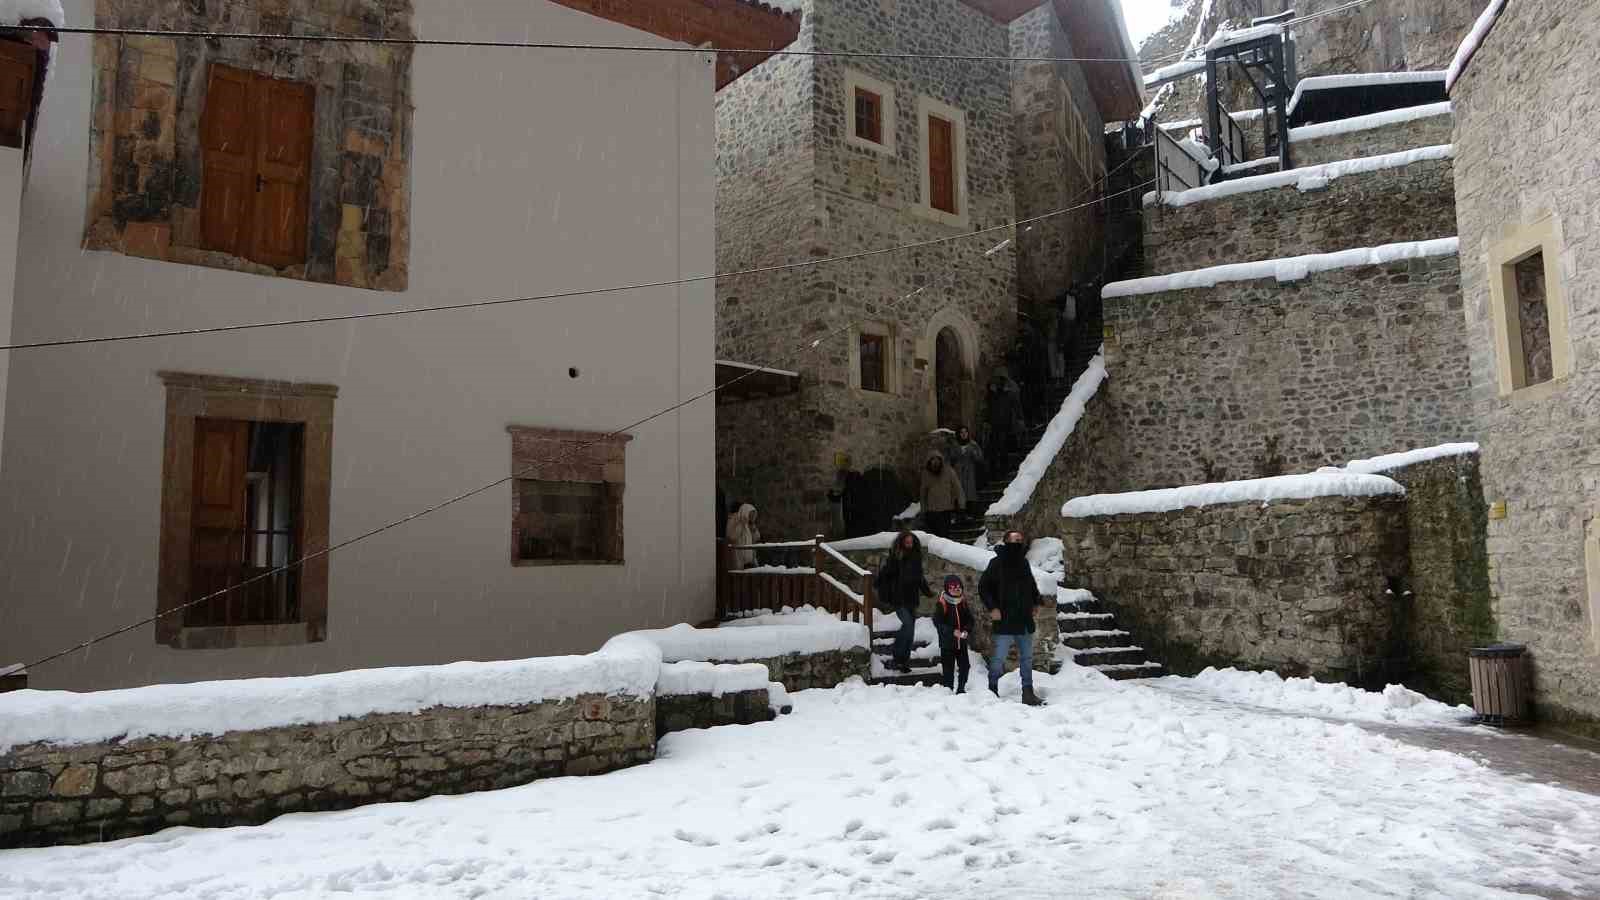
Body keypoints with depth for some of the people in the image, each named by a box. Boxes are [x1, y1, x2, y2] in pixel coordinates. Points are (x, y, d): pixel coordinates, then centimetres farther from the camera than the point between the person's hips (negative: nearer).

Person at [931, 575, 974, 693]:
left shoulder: (963, 603, 4)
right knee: (948, 668, 1)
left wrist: (966, 630, -13)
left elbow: (970, 620, 7)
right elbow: (938, 622, -14)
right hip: (947, 643, -4)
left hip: (962, 642, 4)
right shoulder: (942, 604, -11)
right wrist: (952, 631, -24)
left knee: (965, 666, 7)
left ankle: (961, 688, 25)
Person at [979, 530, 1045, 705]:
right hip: (1005, 621, -6)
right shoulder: (997, 563, -9)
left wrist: (1035, 602, 14)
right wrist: (992, 608, -13)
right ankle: (992, 690, 14)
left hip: (1024, 621, 7)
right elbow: (983, 586, -8)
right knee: (999, 658, 0)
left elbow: (1032, 585, 25)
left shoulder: (1023, 562, 10)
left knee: (1027, 658, 12)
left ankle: (1028, 693, 20)